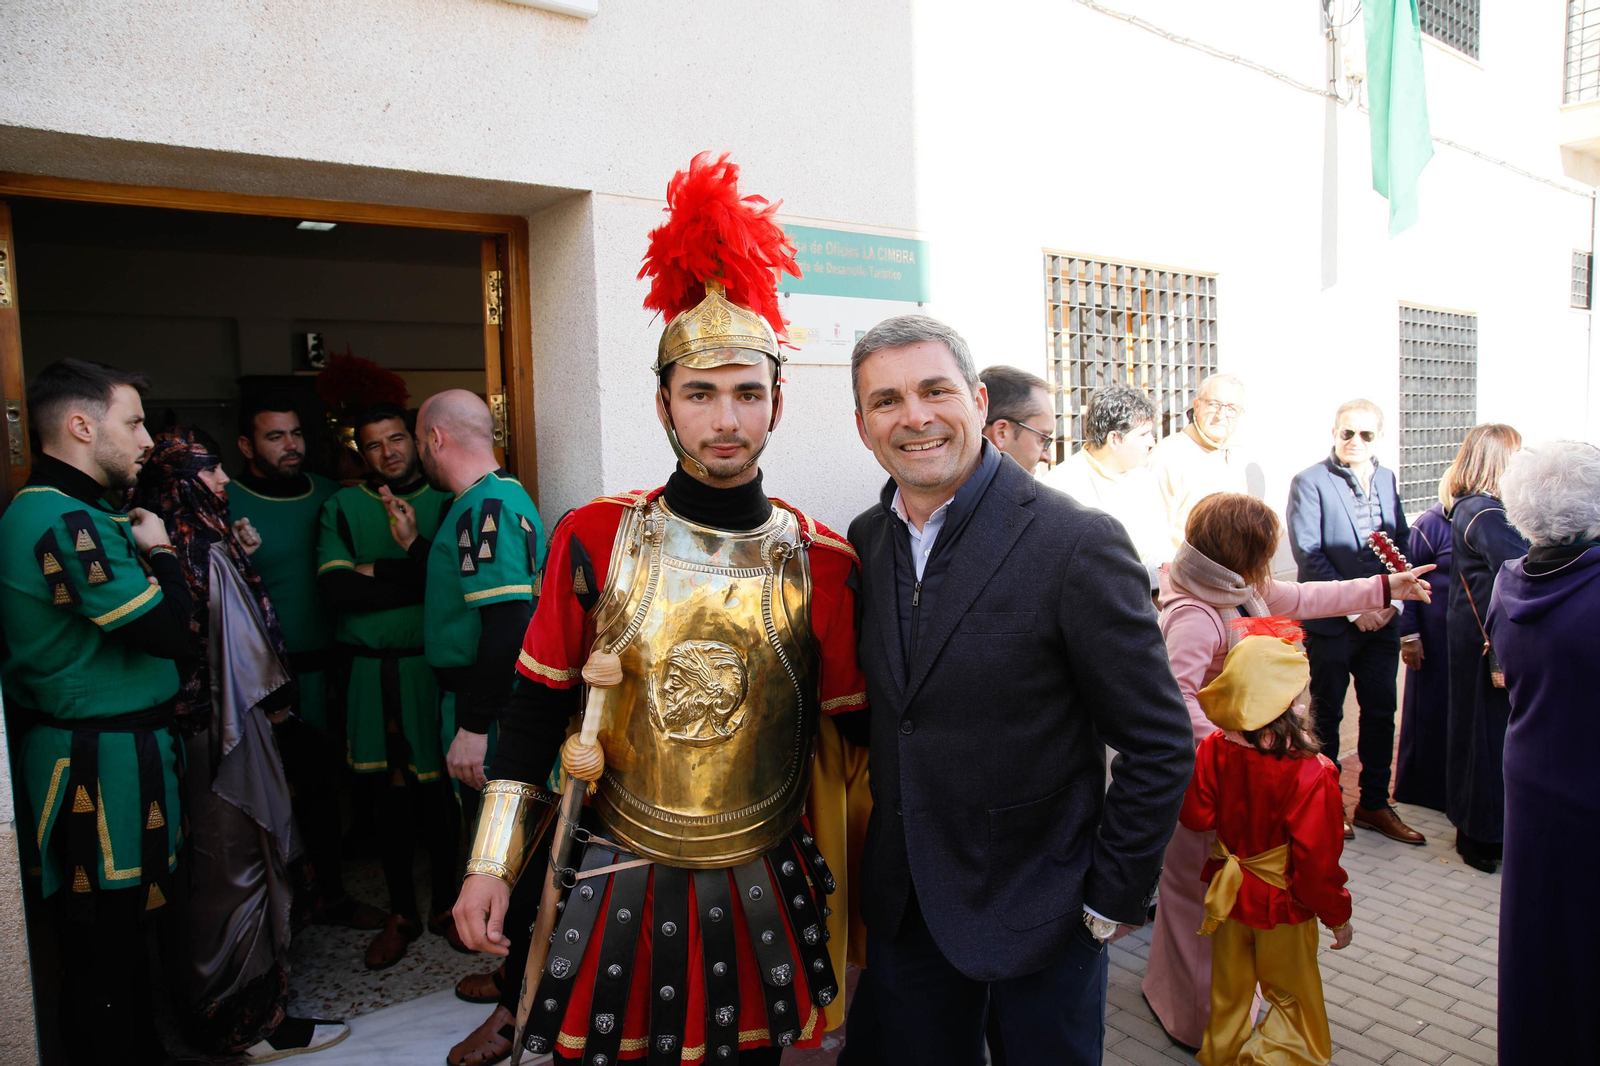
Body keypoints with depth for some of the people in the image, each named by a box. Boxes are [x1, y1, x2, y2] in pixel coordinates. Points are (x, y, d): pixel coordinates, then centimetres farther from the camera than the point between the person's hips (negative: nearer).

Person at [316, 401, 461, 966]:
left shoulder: (446, 500, 3)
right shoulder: (342, 507, 6)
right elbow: (336, 588, -8)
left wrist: (377, 571, -11)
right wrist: (418, 577, -11)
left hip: (435, 669, -1)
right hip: (372, 672, 1)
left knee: (439, 793, 5)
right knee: (387, 796, 9)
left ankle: (445, 904, 24)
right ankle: (401, 913, 26)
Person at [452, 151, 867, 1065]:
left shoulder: (821, 560, -8)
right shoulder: (593, 539, -8)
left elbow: (850, 735, 0)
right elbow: (538, 707, -1)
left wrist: (850, 886, 4)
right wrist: (493, 865, 0)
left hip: (765, 899, 1)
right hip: (616, 890, 0)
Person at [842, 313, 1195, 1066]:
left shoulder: (1078, 544, -18)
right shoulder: (862, 544, -1)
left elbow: (1161, 747, -14)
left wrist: (1113, 902, -10)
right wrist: (874, 857, 9)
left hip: (1037, 911, -4)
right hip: (902, 908, 5)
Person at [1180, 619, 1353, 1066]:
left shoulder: (1214, 750, -18)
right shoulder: (1311, 774, -29)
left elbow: (1196, 816, -9)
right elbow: (1317, 858, -22)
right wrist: (1337, 914, -6)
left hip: (1227, 894, 4)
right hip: (1283, 904, -4)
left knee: (1229, 987, 25)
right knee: (1291, 993, 21)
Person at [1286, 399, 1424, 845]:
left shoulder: (1387, 479, 10)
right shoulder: (1309, 482, -8)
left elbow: (1401, 542, 10)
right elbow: (1308, 555, -13)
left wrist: (1391, 598, -5)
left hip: (1381, 620, 5)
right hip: (1331, 622, -5)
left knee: (1381, 712, 12)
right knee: (1326, 716, 7)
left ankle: (1374, 803, 26)